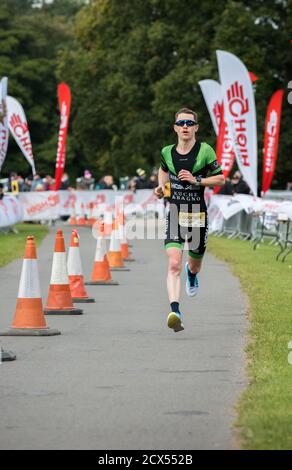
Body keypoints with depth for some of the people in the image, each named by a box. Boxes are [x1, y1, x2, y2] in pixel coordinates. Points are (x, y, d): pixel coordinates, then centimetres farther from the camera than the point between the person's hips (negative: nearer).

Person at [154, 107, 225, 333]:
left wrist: (197, 180, -15)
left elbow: (221, 179, -1)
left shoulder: (205, 151, -7)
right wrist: (161, 187, 7)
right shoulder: (167, 152, 2)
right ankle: (175, 311, -25)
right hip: (175, 214, 0)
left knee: (195, 265, 17)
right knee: (174, 265, -17)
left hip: (198, 215, 0)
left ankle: (192, 273, 56)